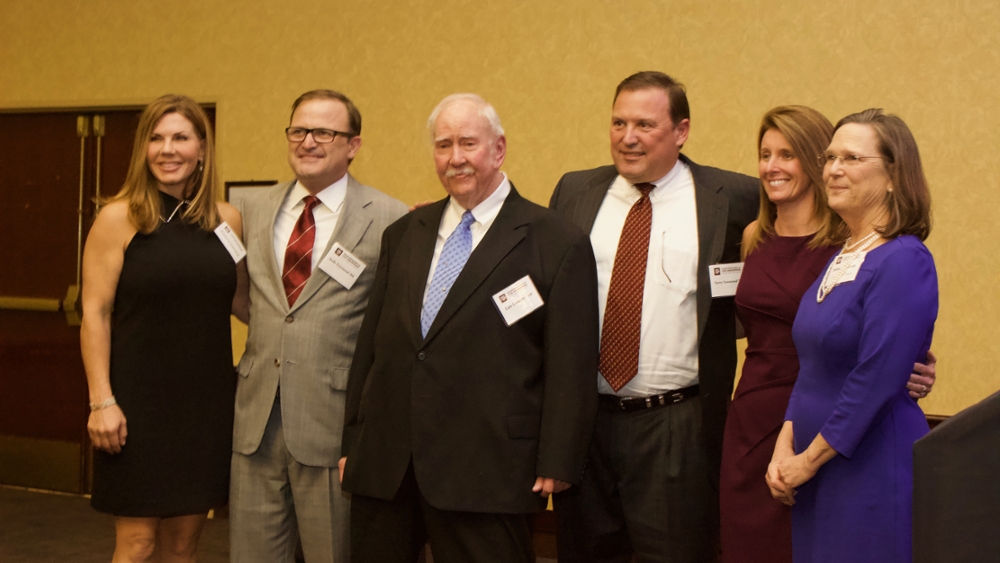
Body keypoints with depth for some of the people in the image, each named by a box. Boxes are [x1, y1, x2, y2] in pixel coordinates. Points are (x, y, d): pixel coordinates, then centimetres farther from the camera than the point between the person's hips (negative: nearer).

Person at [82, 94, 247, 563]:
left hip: (206, 401, 4)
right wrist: (101, 401, -12)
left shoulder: (227, 220, 6)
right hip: (140, 402, -3)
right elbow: (95, 314, -7)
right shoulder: (119, 218, -5)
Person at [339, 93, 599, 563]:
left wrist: (556, 465, -9)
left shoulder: (556, 243, -2)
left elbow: (571, 369, -5)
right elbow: (370, 343, 15)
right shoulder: (403, 235, 14)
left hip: (484, 473, -4)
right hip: (382, 466, 5)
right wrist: (352, 442, 12)